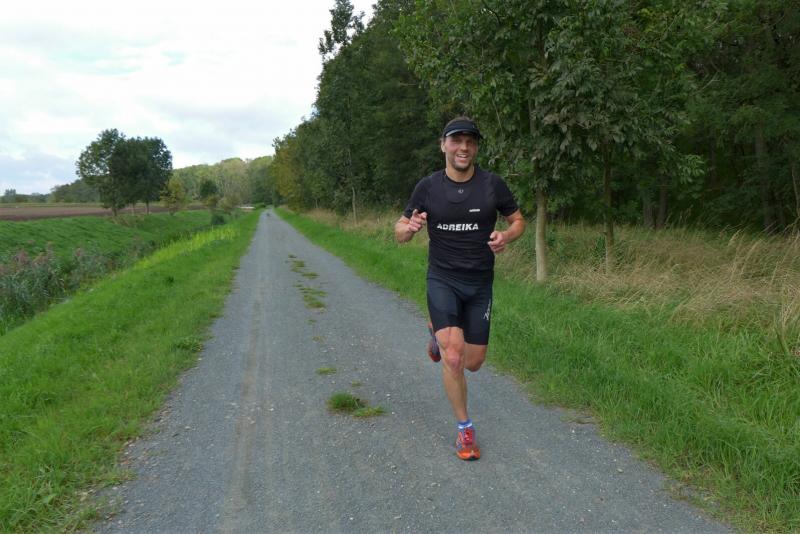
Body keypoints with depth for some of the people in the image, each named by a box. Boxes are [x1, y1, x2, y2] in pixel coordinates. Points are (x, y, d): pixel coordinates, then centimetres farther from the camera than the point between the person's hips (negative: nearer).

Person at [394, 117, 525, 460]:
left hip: (480, 284, 2)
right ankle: (465, 429, 6)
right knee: (453, 359, -17)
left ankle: (439, 332, 43)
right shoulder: (428, 187, -6)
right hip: (442, 280, -2)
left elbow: (518, 220, 6)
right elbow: (400, 233, 2)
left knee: (473, 363, 10)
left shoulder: (492, 184, -7)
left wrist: (506, 236, -17)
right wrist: (410, 227, -23)